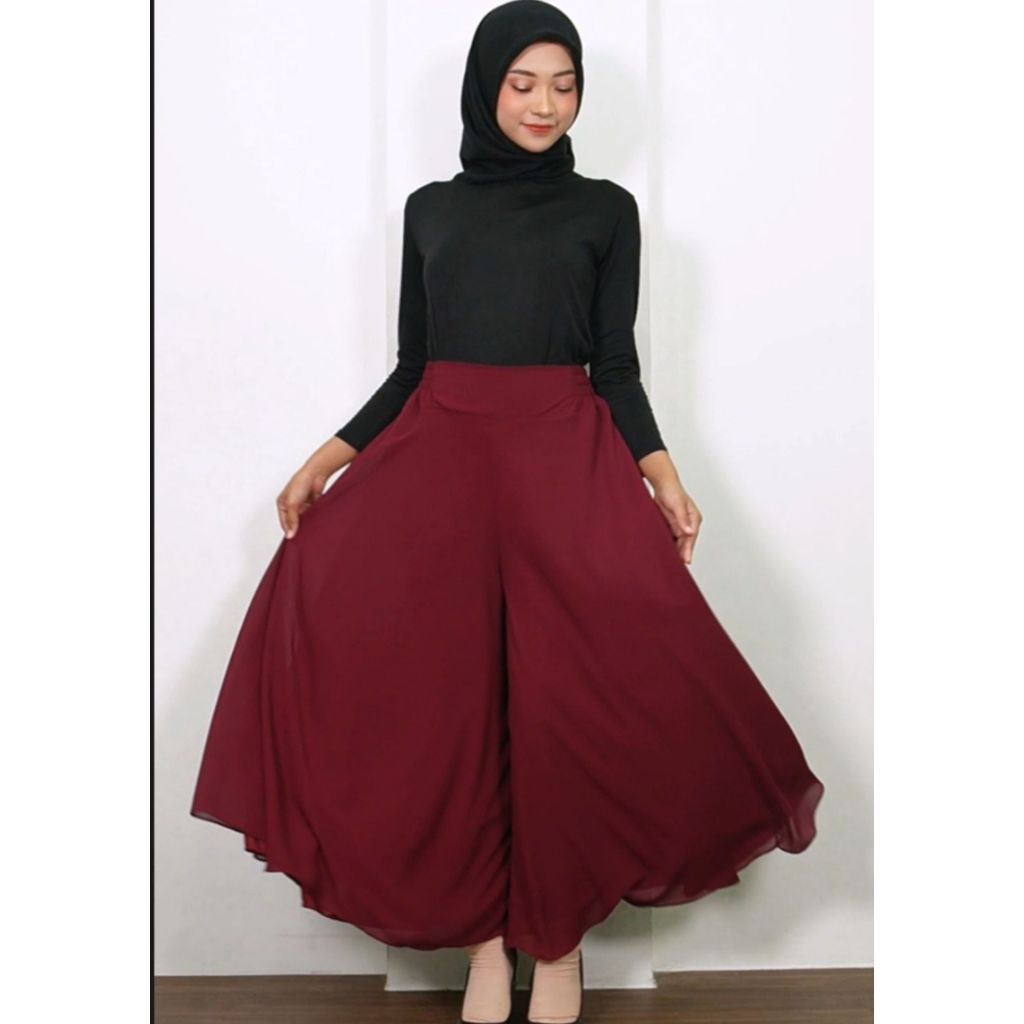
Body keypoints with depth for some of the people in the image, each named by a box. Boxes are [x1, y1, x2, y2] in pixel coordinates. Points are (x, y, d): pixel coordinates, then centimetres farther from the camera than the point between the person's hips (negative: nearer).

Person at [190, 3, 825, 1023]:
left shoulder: (605, 209, 9)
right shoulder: (430, 209, 14)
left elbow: (616, 367, 6)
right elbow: (410, 366, 13)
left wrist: (661, 475, -8)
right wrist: (324, 462, 5)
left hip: (565, 463, -1)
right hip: (439, 460, 2)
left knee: (569, 700, -9)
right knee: (445, 695, -5)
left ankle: (558, 938, 9)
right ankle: (484, 935, 9)